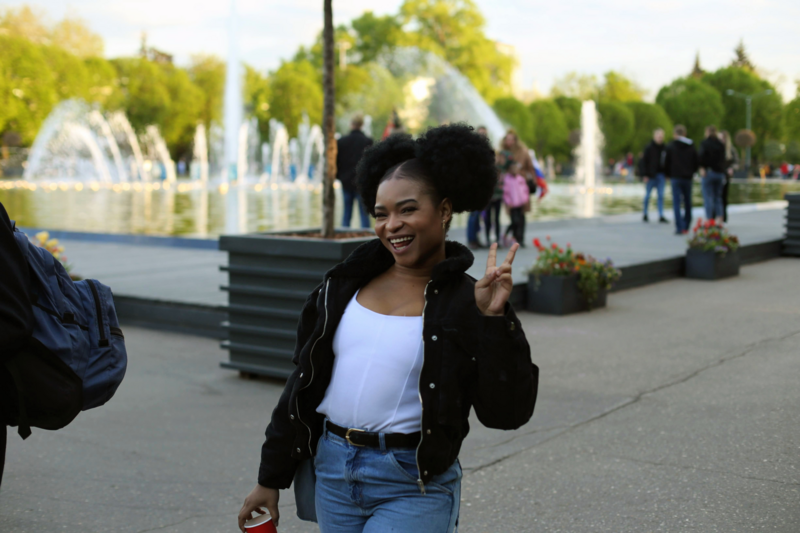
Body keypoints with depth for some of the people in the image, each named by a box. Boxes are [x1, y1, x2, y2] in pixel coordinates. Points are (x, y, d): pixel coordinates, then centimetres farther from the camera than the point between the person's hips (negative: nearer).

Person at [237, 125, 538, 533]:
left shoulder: (464, 302, -7)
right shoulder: (347, 283, 6)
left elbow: (506, 414, -12)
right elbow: (304, 383, 12)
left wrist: (495, 320, -21)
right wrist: (271, 478, 14)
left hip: (413, 488, -5)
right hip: (332, 473, 5)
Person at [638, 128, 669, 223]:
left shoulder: (664, 148, 7)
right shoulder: (649, 148, -7)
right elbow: (643, 161, -8)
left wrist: (666, 175, 9)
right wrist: (644, 175, -13)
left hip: (660, 175, 4)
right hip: (651, 175, -4)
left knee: (661, 196, 0)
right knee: (648, 195, 5)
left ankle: (661, 216, 1)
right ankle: (645, 214, 18)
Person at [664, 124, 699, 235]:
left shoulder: (670, 147, -5)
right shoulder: (691, 147, 5)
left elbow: (666, 163, -1)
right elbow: (696, 163, 8)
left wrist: (669, 175, 15)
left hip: (676, 177, -3)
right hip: (688, 178, 4)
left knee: (677, 203, -4)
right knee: (687, 203, 14)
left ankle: (680, 227, -12)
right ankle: (686, 226, 20)